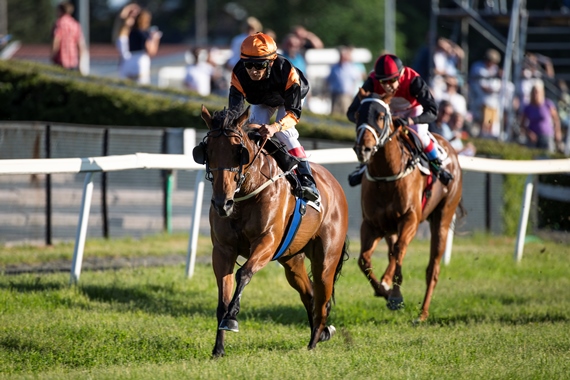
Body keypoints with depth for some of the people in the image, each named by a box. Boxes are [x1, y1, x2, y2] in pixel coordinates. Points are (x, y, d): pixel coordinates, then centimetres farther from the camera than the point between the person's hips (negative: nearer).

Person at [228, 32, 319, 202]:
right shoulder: (238, 75, -37)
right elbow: (235, 111, -39)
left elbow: (293, 112, -45)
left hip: (291, 97, -4)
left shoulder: (287, 72, -45)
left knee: (284, 132, -25)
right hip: (261, 101, 4)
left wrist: (276, 127, -65)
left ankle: (306, 180, -29)